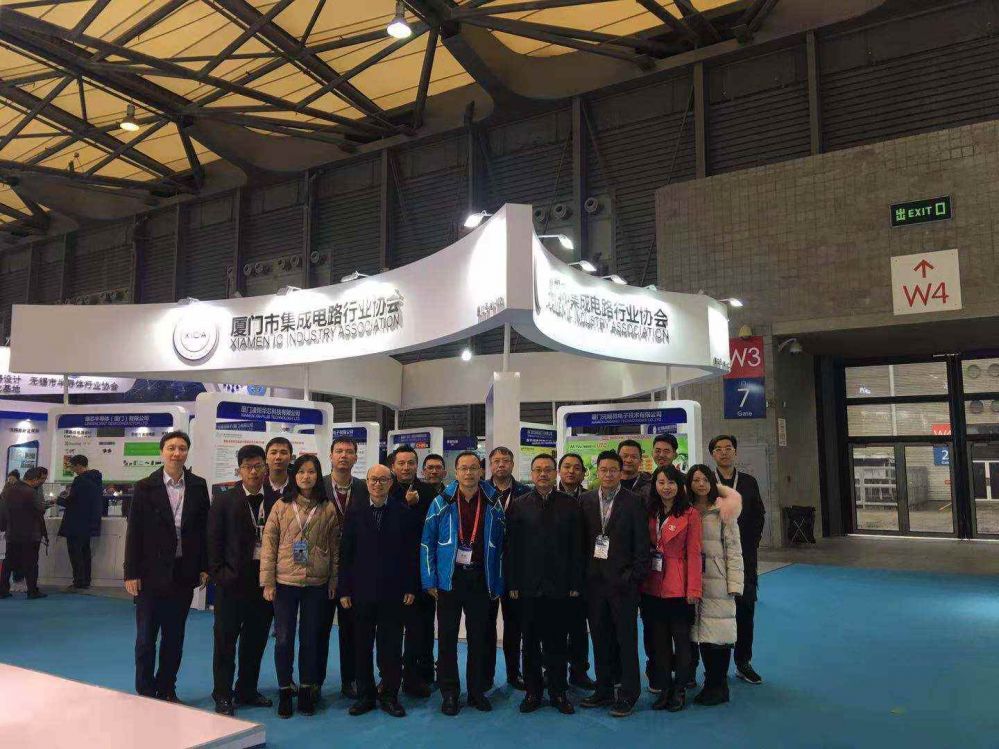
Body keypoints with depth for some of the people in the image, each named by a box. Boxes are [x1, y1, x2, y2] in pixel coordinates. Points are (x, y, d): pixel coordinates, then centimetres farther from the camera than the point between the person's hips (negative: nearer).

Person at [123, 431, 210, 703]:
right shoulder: (145, 487, -3)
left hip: (184, 573, 2)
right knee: (146, 637, 7)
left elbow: (204, 528, 4)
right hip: (152, 573, -2)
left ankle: (166, 689, 25)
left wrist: (204, 567, 1)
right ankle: (145, 691, 21)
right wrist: (131, 573, -7)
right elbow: (134, 532, -4)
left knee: (174, 637, 12)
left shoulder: (198, 486, 2)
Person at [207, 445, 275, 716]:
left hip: (265, 579, 2)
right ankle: (222, 695, 19)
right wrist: (219, 574, -8)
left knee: (256, 640, 12)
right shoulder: (224, 502, 0)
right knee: (226, 640, 6)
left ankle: (247, 690, 27)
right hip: (233, 581, -2)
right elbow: (214, 541, -1)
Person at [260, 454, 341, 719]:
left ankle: (307, 690, 25)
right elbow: (269, 543, -1)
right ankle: (285, 691, 22)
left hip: (317, 584, 0)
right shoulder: (281, 506, -2)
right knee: (284, 638, 6)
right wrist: (267, 582, -4)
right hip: (285, 582, 0)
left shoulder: (328, 509, 0)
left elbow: (335, 546, 4)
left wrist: (334, 580, 2)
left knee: (310, 638, 10)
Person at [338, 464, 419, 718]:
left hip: (393, 592, -1)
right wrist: (344, 590, -2)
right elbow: (345, 553, 2)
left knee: (391, 647, 5)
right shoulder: (355, 513, 2)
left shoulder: (403, 513, 1)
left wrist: (411, 587, -3)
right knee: (361, 647, 9)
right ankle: (365, 695, 23)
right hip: (361, 591, 1)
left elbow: (411, 552, 1)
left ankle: (389, 695, 19)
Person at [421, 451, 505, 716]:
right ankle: (449, 692, 19)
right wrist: (430, 581, -5)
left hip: (480, 579, 1)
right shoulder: (442, 503, -3)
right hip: (449, 579, -1)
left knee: (478, 636, 9)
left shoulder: (493, 504, 0)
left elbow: (499, 544, 4)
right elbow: (427, 543, 0)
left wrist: (497, 583, 2)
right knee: (447, 636, 6)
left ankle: (477, 690, 23)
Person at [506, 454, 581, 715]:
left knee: (557, 642, 7)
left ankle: (558, 691, 20)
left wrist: (575, 583, -1)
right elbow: (511, 547, 1)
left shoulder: (570, 505, 3)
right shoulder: (518, 505, 2)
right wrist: (512, 583, -2)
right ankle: (533, 691, 21)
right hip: (528, 586, 0)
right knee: (530, 643, 9)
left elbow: (577, 547, 3)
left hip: (559, 586, 0)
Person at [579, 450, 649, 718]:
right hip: (595, 580, 4)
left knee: (626, 639, 4)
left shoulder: (633, 502, -4)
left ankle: (628, 694, 16)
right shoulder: (586, 500, 6)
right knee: (600, 638, 12)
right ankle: (604, 691, 25)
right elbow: (582, 538, 7)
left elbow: (641, 543, -4)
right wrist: (583, 574, 2)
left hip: (623, 581, -4)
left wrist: (636, 577, -9)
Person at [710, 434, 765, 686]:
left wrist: (752, 544, 3)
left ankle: (743, 662, 16)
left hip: (744, 555, 2)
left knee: (745, 608, 5)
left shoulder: (748, 482, 8)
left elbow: (759, 516, 11)